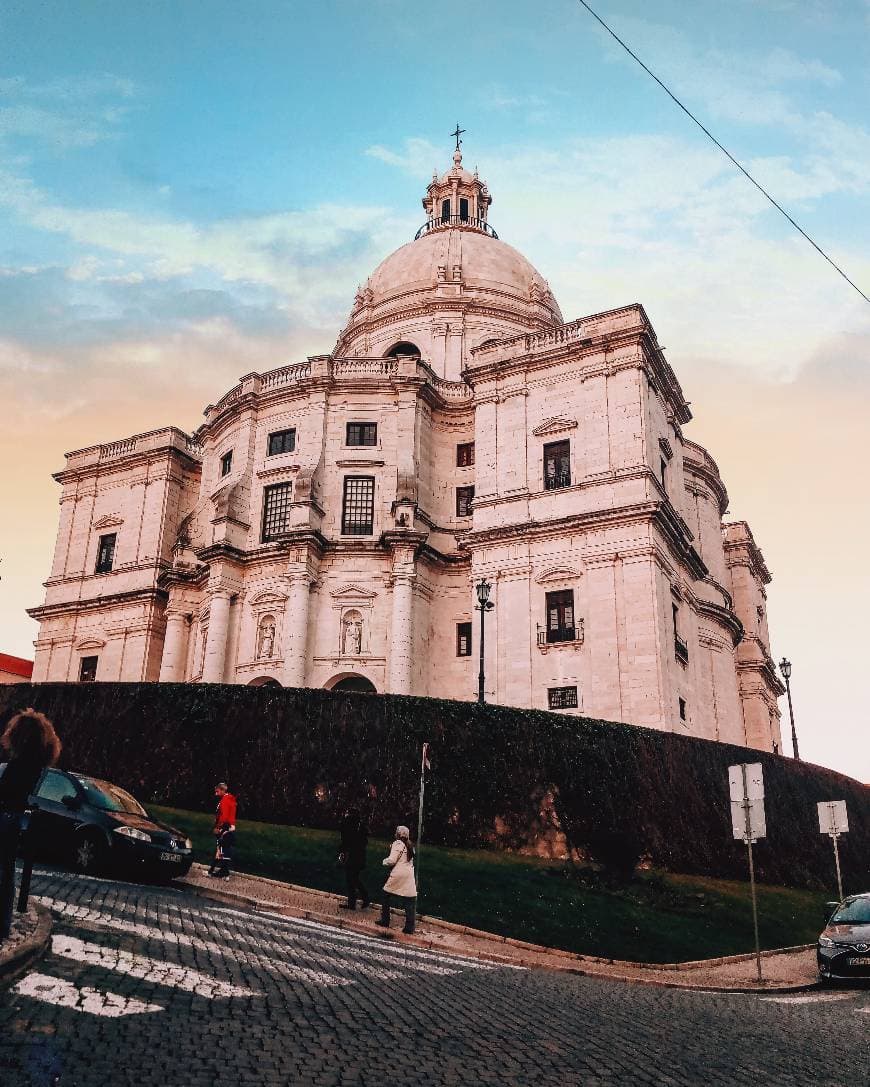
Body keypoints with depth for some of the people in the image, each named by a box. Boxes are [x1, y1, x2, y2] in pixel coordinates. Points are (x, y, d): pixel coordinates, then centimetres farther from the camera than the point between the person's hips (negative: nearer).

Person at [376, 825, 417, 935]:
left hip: (398, 875, -5)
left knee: (386, 895, 14)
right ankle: (409, 926, -1)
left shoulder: (398, 843, -7)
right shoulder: (410, 846, 15)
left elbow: (392, 860, -12)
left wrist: (385, 861, 7)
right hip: (409, 876, 5)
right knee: (410, 901, 2)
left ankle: (384, 920, 19)